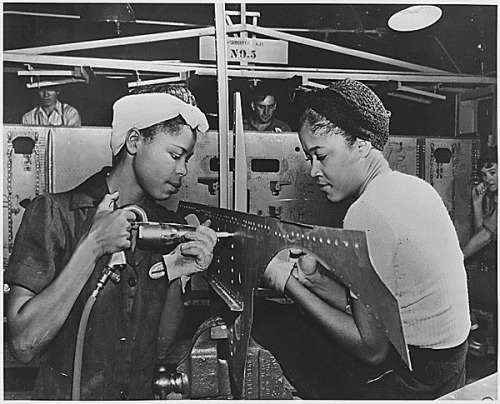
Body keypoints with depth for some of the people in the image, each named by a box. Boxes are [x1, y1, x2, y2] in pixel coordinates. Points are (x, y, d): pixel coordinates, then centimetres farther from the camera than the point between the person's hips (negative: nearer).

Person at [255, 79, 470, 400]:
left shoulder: (367, 213, -24)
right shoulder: (415, 185, 3)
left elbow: (372, 348, -19)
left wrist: (289, 284, -14)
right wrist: (314, 279, -3)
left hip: (413, 381, -8)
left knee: (267, 319, -2)